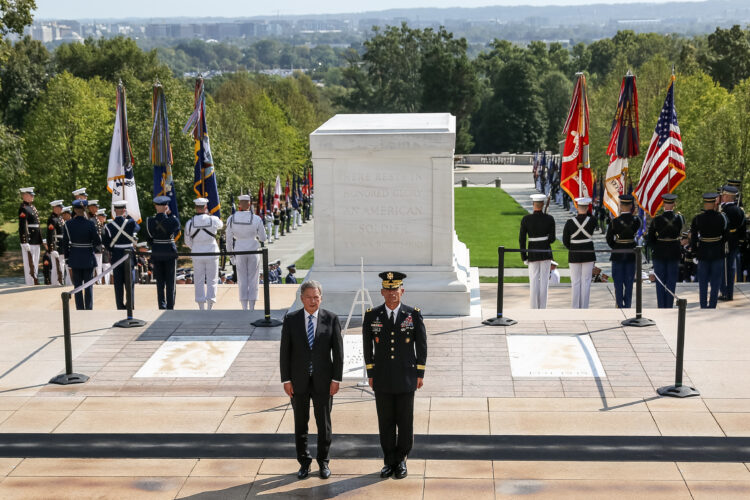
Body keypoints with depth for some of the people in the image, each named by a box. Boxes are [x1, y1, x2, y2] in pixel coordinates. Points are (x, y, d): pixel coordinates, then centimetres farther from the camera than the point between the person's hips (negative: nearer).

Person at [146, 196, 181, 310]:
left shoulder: (150, 221, -6)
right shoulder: (172, 220, -13)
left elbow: (149, 239, 0)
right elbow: (178, 229, 9)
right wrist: (170, 214, 6)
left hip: (156, 253, 2)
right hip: (170, 252, -2)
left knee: (160, 282, 10)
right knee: (170, 281, 5)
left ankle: (162, 306, 11)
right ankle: (170, 306, 5)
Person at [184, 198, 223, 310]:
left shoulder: (190, 223, -6)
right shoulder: (212, 220, -9)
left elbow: (187, 241, 4)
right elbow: (220, 225, 15)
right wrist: (208, 214, 24)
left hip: (197, 255, 1)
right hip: (212, 253, -1)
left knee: (199, 281, 8)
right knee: (212, 281, 6)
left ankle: (201, 307, 9)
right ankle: (210, 306, 2)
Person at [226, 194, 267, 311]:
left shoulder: (231, 219, -5)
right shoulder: (256, 219, -10)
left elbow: (229, 239, 1)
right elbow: (263, 238, -3)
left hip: (239, 250, 1)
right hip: (253, 250, -1)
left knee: (242, 280, 8)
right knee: (253, 279, 7)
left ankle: (244, 308, 7)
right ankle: (252, 307, 8)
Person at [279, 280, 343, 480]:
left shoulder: (331, 319, -3)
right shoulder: (291, 320, -2)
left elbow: (338, 351, -2)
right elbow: (284, 351, -1)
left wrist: (336, 379, -6)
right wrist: (286, 380, -5)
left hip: (323, 381, 0)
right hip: (299, 381, 1)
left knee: (324, 423, 9)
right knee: (300, 424, 9)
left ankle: (323, 462, 23)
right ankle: (304, 462, 22)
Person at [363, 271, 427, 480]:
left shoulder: (414, 315, -4)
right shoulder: (371, 316, -2)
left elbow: (421, 345, 0)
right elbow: (367, 346, 5)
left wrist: (420, 373, -2)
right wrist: (370, 373, 4)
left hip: (406, 379, -1)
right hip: (382, 380, 1)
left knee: (405, 421, 5)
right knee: (386, 422, 7)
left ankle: (401, 461, 19)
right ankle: (389, 462, 18)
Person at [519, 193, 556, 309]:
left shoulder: (525, 219, -8)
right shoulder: (550, 219, -7)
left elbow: (521, 239, -7)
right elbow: (552, 238, -7)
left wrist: (523, 256, 2)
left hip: (533, 254, 0)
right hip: (546, 253, 0)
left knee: (534, 281, 7)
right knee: (544, 281, 5)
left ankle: (534, 310, 5)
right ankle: (542, 309, 5)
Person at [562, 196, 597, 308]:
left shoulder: (570, 222, -8)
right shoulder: (592, 220, -9)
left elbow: (565, 241, -3)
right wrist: (588, 211, 11)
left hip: (574, 256, 0)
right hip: (588, 255, 0)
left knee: (575, 282, 7)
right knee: (586, 282, 5)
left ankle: (575, 309, 7)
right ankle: (584, 308, 6)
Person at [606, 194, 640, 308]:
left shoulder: (615, 221, -13)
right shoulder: (636, 221, -9)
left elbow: (609, 239, -6)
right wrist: (631, 213, 7)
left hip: (618, 255, -2)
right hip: (631, 254, 2)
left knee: (618, 283, 7)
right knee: (629, 283, 10)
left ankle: (620, 306, 8)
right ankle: (627, 306, 11)